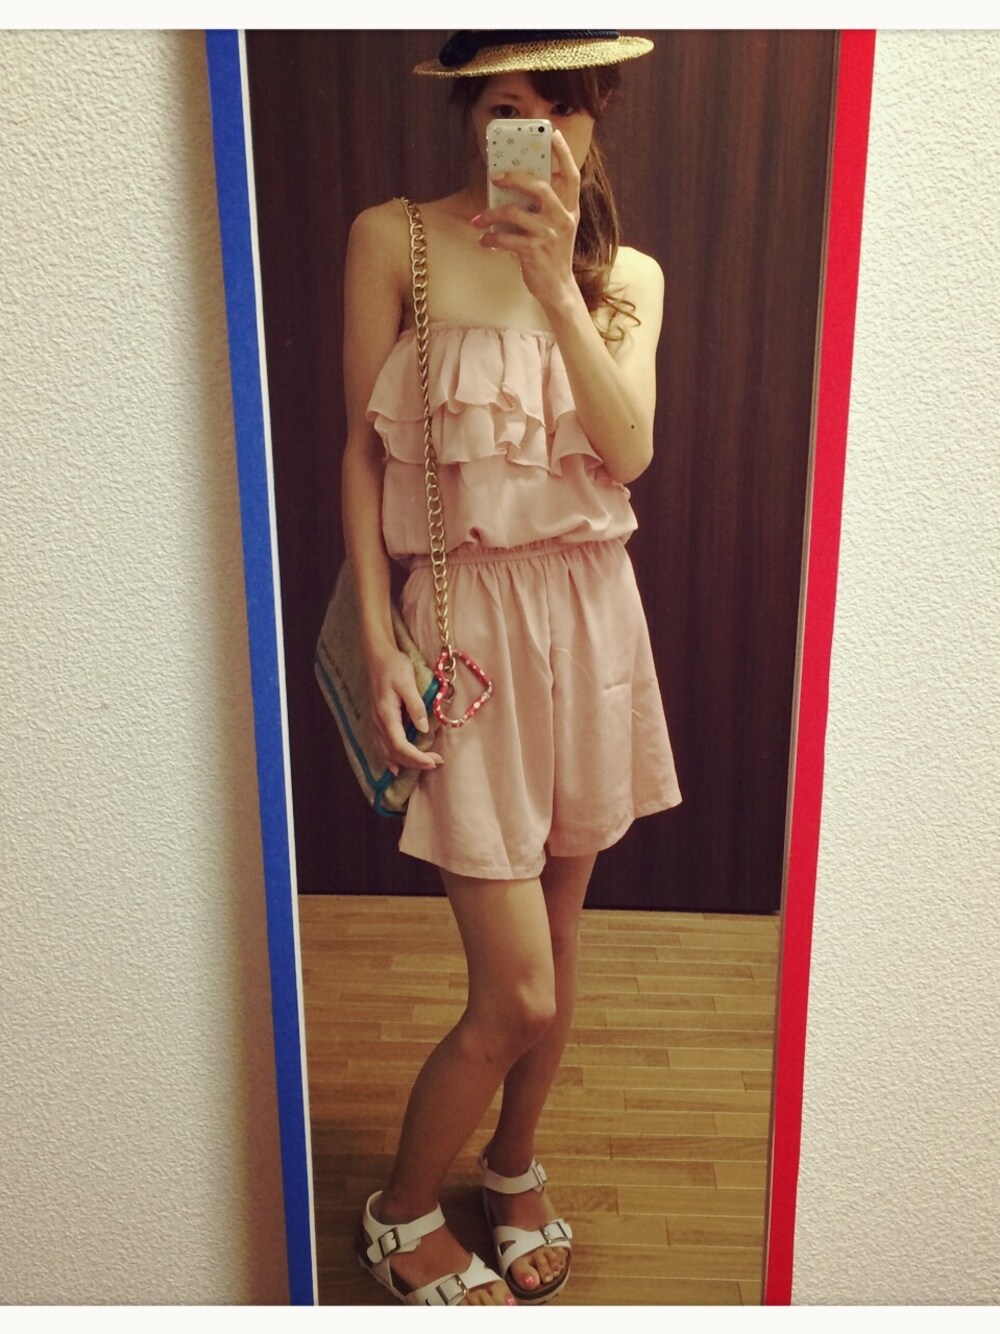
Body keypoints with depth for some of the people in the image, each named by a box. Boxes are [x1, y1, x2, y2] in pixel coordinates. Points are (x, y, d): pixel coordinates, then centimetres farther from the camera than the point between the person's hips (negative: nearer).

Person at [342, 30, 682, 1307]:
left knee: (555, 936, 16)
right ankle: (400, 1215, 26)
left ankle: (514, 1166, 43)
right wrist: (379, 643, -9)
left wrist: (554, 278, -16)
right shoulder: (395, 241, -1)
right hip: (466, 618, -4)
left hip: (591, 615, 4)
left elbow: (628, 450, -8)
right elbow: (362, 451, -2)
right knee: (516, 994, -4)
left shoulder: (626, 272, 8)